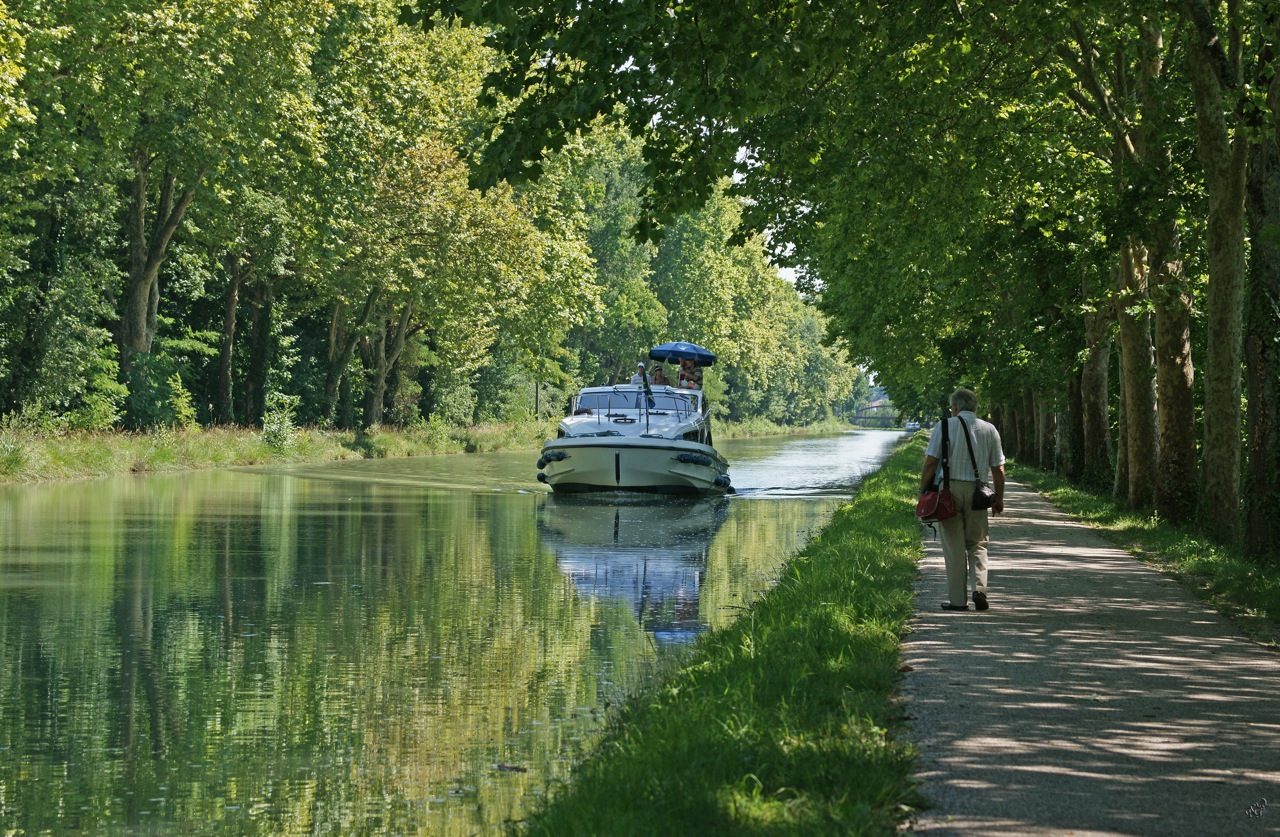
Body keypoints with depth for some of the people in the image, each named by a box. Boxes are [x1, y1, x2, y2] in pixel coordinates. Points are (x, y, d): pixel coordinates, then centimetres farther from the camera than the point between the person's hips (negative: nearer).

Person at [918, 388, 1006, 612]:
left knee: (954, 546, 2)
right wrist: (999, 499, 17)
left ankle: (957, 599, 4)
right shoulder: (989, 430, 8)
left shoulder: (945, 426, 0)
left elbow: (931, 462, -6)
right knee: (977, 544, 12)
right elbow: (998, 469, 8)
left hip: (948, 489, -2)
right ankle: (979, 588, -7)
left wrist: (923, 491, 1)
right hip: (976, 492, 2)